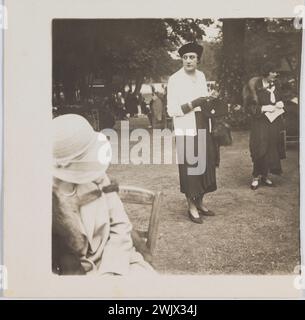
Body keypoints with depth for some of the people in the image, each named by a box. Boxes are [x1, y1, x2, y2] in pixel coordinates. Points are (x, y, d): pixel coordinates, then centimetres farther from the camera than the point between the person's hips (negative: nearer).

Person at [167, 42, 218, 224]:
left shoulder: (201, 76, 10)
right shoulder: (175, 79, -8)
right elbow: (171, 110, -13)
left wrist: (208, 104, 9)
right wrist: (193, 104, -20)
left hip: (204, 128, 6)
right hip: (186, 130, -6)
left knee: (206, 165, 10)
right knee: (189, 168, -3)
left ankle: (200, 202, 25)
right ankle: (192, 207, 10)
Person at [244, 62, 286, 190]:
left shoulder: (275, 85, 9)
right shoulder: (255, 86, -9)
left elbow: (280, 100, 22)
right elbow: (250, 106, -10)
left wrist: (280, 104, 0)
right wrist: (264, 108, -19)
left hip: (274, 123, 6)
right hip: (260, 123, -6)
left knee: (271, 149, 6)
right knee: (260, 150, -7)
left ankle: (265, 175, 18)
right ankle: (256, 176, 6)